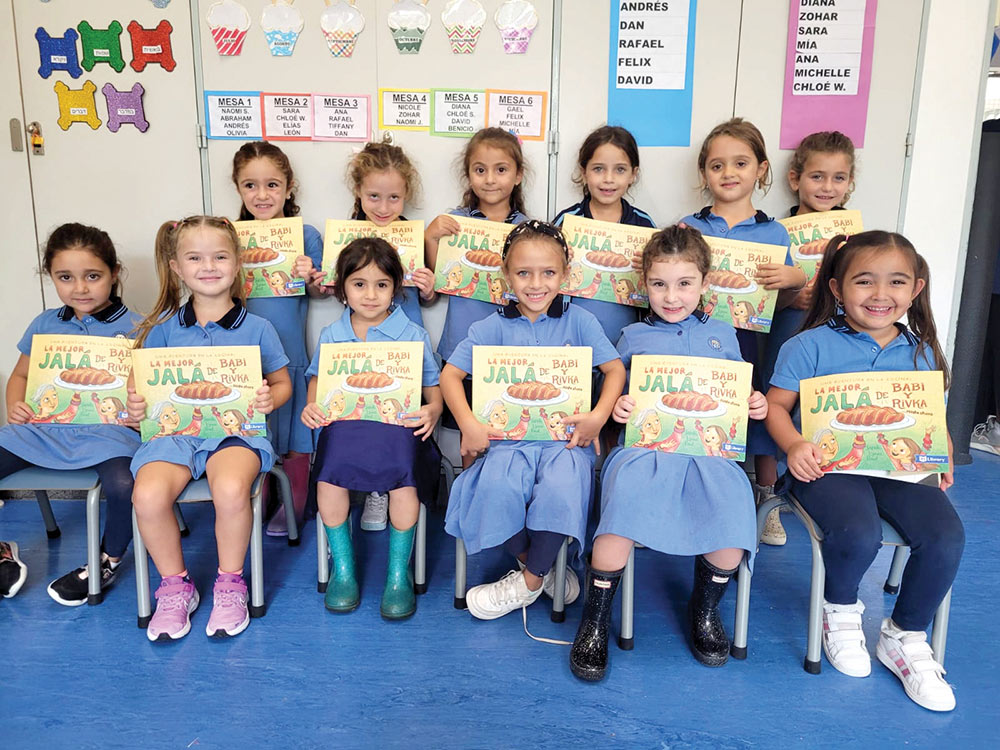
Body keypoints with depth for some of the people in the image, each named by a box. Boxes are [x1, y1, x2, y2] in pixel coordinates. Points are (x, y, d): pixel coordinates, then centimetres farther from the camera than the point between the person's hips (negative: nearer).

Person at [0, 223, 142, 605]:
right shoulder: (45, 324, 15)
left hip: (107, 430, -5)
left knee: (123, 486, -33)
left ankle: (108, 561, 1)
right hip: (43, 426, 5)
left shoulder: (133, 328, 0)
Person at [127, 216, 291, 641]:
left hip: (236, 429, -2)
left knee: (230, 489, -35)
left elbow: (282, 383, 13)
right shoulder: (163, 328, 12)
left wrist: (270, 398, -10)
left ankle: (230, 585, -6)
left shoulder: (256, 328, 6)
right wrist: (135, 405, -4)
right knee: (148, 495, -28)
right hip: (174, 429, 2)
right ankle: (175, 587, 1)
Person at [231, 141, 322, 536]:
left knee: (296, 430, 8)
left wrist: (308, 276, -20)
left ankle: (294, 506, 24)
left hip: (290, 351, -2)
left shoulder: (306, 235, -3)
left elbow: (319, 291, 1)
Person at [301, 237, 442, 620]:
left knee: (404, 477, -32)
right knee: (329, 476, -28)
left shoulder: (413, 335, 7)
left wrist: (432, 411, -16)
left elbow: (434, 388, 7)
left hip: (398, 427, -2)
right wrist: (311, 406, -2)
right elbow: (317, 379, 20)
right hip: (344, 427, 2)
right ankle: (342, 566, -5)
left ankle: (399, 572, -10)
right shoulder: (331, 335, 14)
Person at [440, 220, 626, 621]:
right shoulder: (493, 327, 7)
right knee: (497, 489, -30)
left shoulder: (579, 321, 7)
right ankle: (540, 567, 2)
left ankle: (530, 580, -3)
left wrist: (598, 416, -12)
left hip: (565, 436, 0)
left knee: (561, 490, -32)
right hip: (508, 435, 1)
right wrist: (469, 424, -11)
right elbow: (450, 374, 5)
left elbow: (615, 369, 5)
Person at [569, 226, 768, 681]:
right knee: (623, 509, -31)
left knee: (733, 522, -25)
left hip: (708, 449, 2)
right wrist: (617, 408, -5)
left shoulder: (722, 335, 22)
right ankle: (595, 622, -11)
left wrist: (757, 407, 3)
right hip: (644, 444, -1)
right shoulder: (632, 337, 19)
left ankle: (704, 610, 6)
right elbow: (615, 396, 18)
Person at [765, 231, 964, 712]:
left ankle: (905, 637, 8)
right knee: (859, 534, -31)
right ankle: (840, 609, 7)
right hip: (828, 465, -4)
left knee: (945, 536, -21)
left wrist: (942, 458, -1)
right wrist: (795, 446, -18)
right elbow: (776, 405, 0)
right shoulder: (811, 345, 0)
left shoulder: (920, 351, 13)